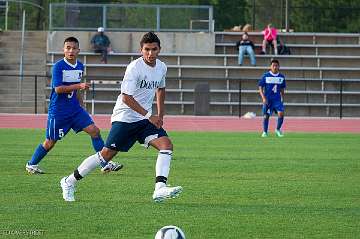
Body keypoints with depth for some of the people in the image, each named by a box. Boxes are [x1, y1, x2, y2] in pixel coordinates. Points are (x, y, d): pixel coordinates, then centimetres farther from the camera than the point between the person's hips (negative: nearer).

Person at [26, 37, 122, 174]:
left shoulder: (80, 67, 6)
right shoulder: (58, 66, -14)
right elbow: (58, 89, -22)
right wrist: (79, 86, -27)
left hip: (75, 109, 6)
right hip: (58, 110, -6)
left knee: (94, 131, -7)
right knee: (50, 142, 3)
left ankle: (105, 164, -4)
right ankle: (31, 164, 24)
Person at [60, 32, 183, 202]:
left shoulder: (162, 67, 5)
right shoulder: (134, 68, -18)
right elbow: (126, 97, -22)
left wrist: (160, 115, 19)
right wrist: (149, 116, -24)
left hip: (145, 119, 6)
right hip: (124, 117, -6)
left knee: (166, 144, -15)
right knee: (107, 154, -5)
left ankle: (160, 189, -25)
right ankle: (69, 182, 10)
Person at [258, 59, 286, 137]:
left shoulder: (281, 77, 6)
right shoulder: (265, 76, -3)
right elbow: (260, 88, -3)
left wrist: (282, 99, 15)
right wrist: (263, 98, -14)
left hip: (277, 99, 2)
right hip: (267, 99, -2)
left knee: (281, 113, -16)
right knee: (266, 116, 1)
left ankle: (278, 129, 3)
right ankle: (265, 132, 17)